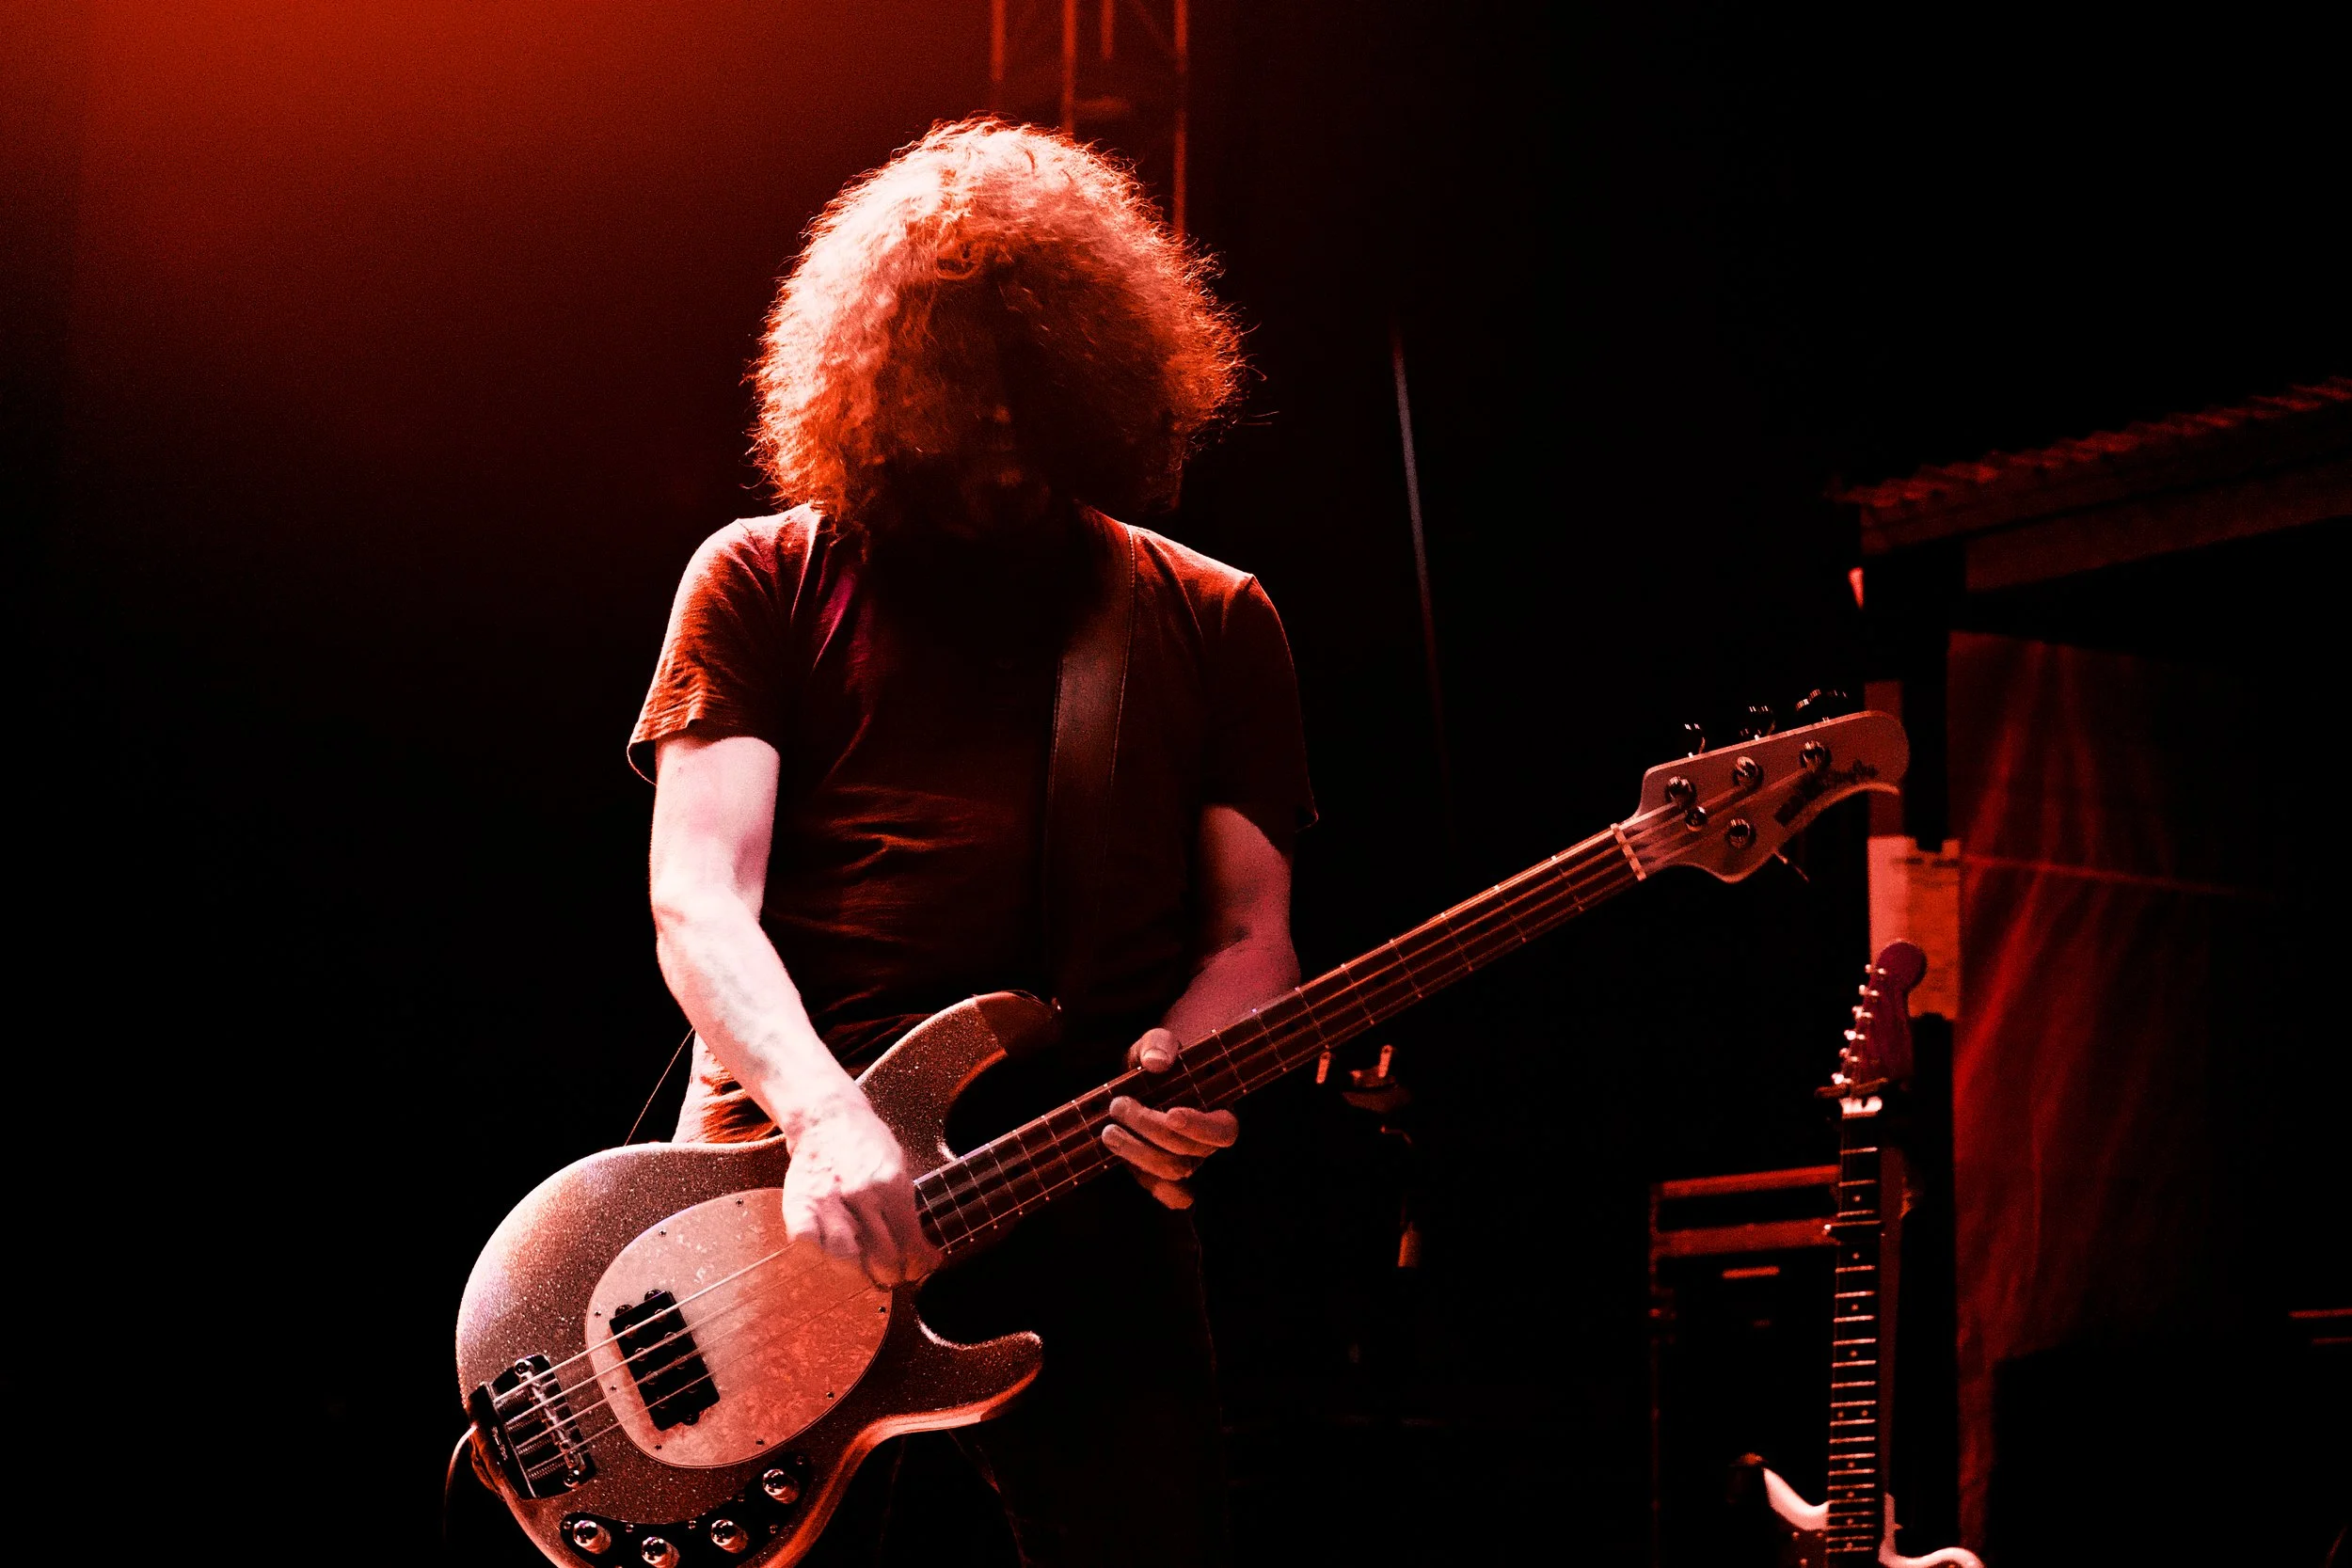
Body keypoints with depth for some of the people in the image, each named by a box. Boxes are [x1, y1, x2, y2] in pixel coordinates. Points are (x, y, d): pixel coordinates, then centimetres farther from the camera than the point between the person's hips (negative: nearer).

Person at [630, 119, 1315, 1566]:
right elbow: (699, 897, -1)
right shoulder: (766, 583, 10)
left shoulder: (1214, 622, 16)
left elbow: (1255, 932, 13)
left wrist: (1190, 1061, -11)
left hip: (1091, 1204, 2)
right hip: (785, 1189, -1)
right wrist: (826, 1119, -20)